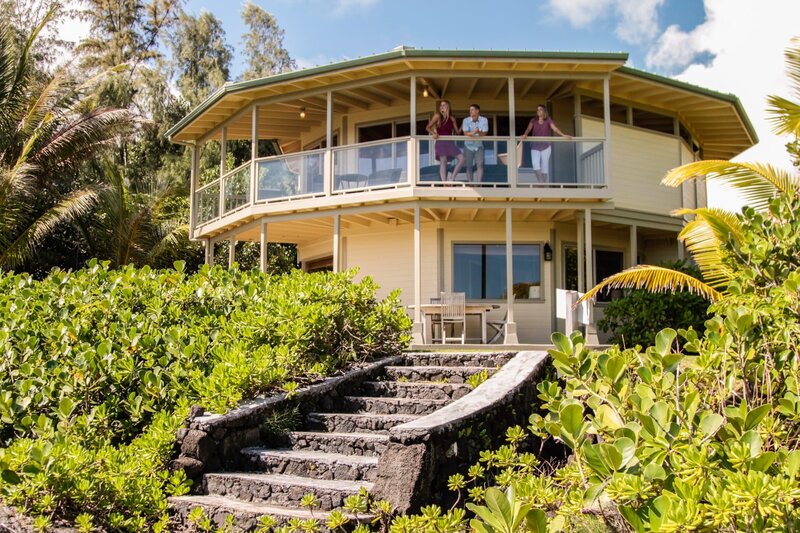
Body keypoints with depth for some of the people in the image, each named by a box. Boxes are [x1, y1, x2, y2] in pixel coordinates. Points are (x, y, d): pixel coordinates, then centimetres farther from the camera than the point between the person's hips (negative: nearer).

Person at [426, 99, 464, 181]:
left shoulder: (452, 118, 11)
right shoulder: (437, 116, 0)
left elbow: (457, 132, 13)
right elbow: (428, 127, 0)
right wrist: (433, 133, -17)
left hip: (450, 143, 5)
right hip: (441, 142, -5)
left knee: (461, 158, -7)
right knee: (443, 161, -11)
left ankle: (452, 178, 0)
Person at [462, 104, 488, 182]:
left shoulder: (484, 120, -8)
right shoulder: (466, 120, -9)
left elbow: (484, 134, -13)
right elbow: (465, 133, -18)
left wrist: (478, 132, -36)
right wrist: (473, 132, -38)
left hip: (479, 146, 0)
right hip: (469, 146, 0)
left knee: (480, 164, -14)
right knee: (469, 166, 3)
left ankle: (478, 183, -14)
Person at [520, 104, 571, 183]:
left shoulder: (548, 120, 1)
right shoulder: (533, 120, 4)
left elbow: (555, 129, -11)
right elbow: (529, 128, -11)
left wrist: (563, 135, -27)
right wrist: (525, 134, -33)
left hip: (545, 145, 0)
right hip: (535, 145, 0)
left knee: (544, 164, 1)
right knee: (535, 164, -16)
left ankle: (544, 183, 9)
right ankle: (540, 182, -12)